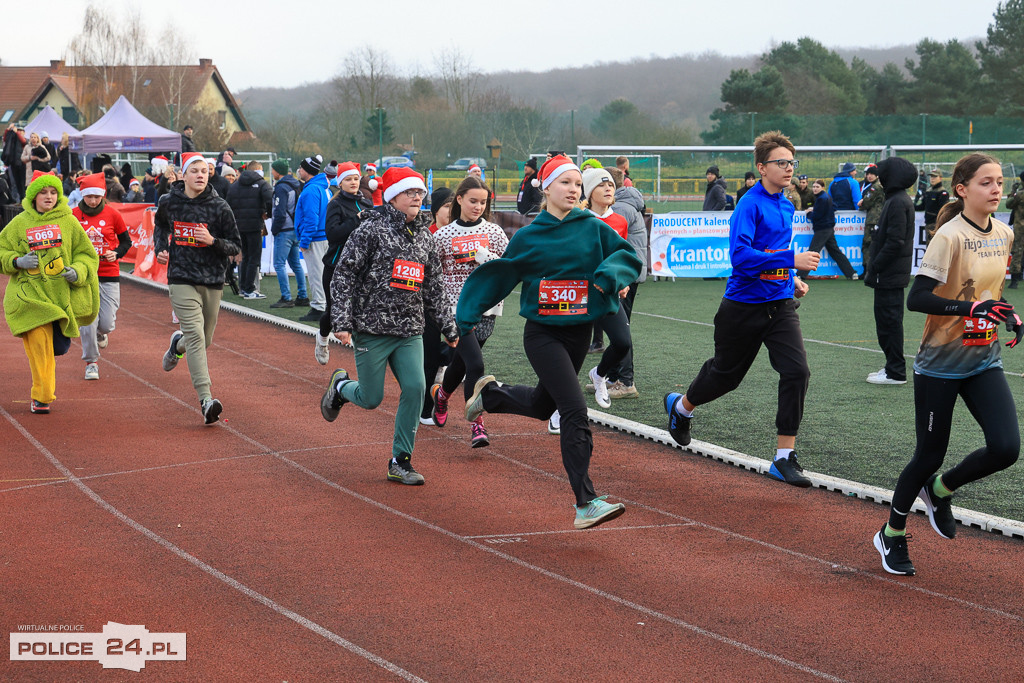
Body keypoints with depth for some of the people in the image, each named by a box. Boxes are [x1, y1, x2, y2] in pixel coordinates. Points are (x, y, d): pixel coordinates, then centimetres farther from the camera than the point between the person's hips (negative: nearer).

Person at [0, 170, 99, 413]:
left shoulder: (68, 222, 5)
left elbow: (87, 255, 10)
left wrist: (77, 271, -10)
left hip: (63, 292, 1)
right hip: (30, 292, -1)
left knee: (58, 347, 1)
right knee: (38, 341, -12)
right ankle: (42, 397, -3)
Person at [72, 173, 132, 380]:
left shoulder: (112, 214, 0)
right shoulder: (74, 215, 1)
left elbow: (126, 241, 9)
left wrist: (117, 253, -10)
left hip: (109, 275, 0)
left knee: (107, 323, -3)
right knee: (87, 322, -6)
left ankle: (102, 332, 35)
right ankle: (91, 363, 11)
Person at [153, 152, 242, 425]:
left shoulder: (219, 207, -5)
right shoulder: (169, 203, 0)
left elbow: (236, 247, -1)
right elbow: (161, 225, 24)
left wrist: (213, 241, -19)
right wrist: (160, 248, 7)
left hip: (212, 281, 2)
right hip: (181, 279, -2)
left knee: (205, 341, 13)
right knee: (195, 335, -17)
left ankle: (178, 343, 51)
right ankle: (206, 400, -24)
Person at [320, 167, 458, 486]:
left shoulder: (424, 236, 12)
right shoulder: (372, 228, -6)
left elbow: (433, 288, 20)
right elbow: (344, 274, -9)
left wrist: (448, 327, 21)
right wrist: (342, 321, -16)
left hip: (410, 331, 5)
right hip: (372, 328, -5)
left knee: (415, 388, -11)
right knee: (371, 399, 1)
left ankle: (400, 461, 1)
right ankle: (340, 385, 37)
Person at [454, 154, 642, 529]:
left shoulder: (593, 228, 0)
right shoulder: (528, 237, -4)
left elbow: (628, 255, -3)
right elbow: (499, 277, 6)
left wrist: (610, 274, -24)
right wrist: (466, 316, 6)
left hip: (579, 332, 4)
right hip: (542, 333, -4)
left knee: (541, 405, 22)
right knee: (575, 411, -17)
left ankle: (489, 394, 52)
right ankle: (585, 504, -18)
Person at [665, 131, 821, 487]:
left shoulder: (786, 207, 9)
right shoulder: (749, 205, -16)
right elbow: (740, 254, -30)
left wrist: (792, 280, 11)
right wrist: (792, 260, -32)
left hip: (781, 304, 5)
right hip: (744, 307, -5)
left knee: (796, 371, -13)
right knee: (726, 373, 13)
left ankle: (784, 458, -7)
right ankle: (681, 406, 46)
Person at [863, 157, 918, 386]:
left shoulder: (898, 203, -17)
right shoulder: (897, 199, 14)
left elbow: (894, 242, -22)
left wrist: (874, 269, -19)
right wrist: (873, 267, 18)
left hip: (890, 274, -10)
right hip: (891, 274, 10)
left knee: (889, 320, -5)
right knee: (887, 319, 15)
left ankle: (895, 373, -1)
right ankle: (893, 367, 21)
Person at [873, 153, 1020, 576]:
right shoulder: (950, 236, -17)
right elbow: (917, 298, -23)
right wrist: (970, 308, -34)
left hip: (984, 362, 6)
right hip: (940, 364, -6)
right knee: (930, 456, 3)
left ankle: (940, 490, 19)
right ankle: (892, 536, 27)